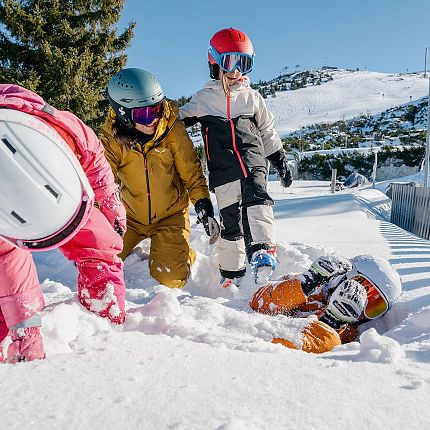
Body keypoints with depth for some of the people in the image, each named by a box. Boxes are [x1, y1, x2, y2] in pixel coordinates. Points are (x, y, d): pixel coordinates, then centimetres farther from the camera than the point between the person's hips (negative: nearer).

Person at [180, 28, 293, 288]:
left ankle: (262, 250, -30)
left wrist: (280, 160, 18)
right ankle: (231, 273, 11)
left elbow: (268, 132, 22)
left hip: (253, 163, 2)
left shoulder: (252, 97, 16)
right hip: (223, 171, -1)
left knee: (258, 202, -24)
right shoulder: (203, 99, 11)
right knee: (230, 221, 1)